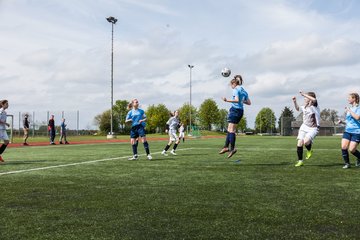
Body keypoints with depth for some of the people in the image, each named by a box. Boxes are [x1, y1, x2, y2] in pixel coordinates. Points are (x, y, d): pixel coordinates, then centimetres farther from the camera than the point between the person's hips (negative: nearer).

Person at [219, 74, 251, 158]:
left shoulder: (236, 89, -6)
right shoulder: (244, 91, 18)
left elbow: (236, 100, -21)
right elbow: (249, 103, 18)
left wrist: (227, 100, -24)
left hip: (235, 110, -9)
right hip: (241, 111, 9)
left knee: (231, 130, -9)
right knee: (229, 130, 12)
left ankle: (232, 148, -13)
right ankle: (226, 147, 11)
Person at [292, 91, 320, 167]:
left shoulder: (315, 106, -14)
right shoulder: (304, 107, 4)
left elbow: (314, 100, -34)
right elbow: (297, 108, 20)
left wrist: (304, 94, -30)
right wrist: (295, 102, 3)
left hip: (313, 129, -6)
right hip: (304, 127, 6)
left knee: (306, 141, -28)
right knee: (299, 143, -5)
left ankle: (309, 150, 8)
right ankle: (300, 161, 7)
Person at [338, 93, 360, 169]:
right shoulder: (349, 108, 14)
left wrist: (349, 111, -17)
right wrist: (342, 121, 5)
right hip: (347, 131, 6)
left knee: (352, 150, -9)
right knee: (343, 147, -9)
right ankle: (347, 163, 6)